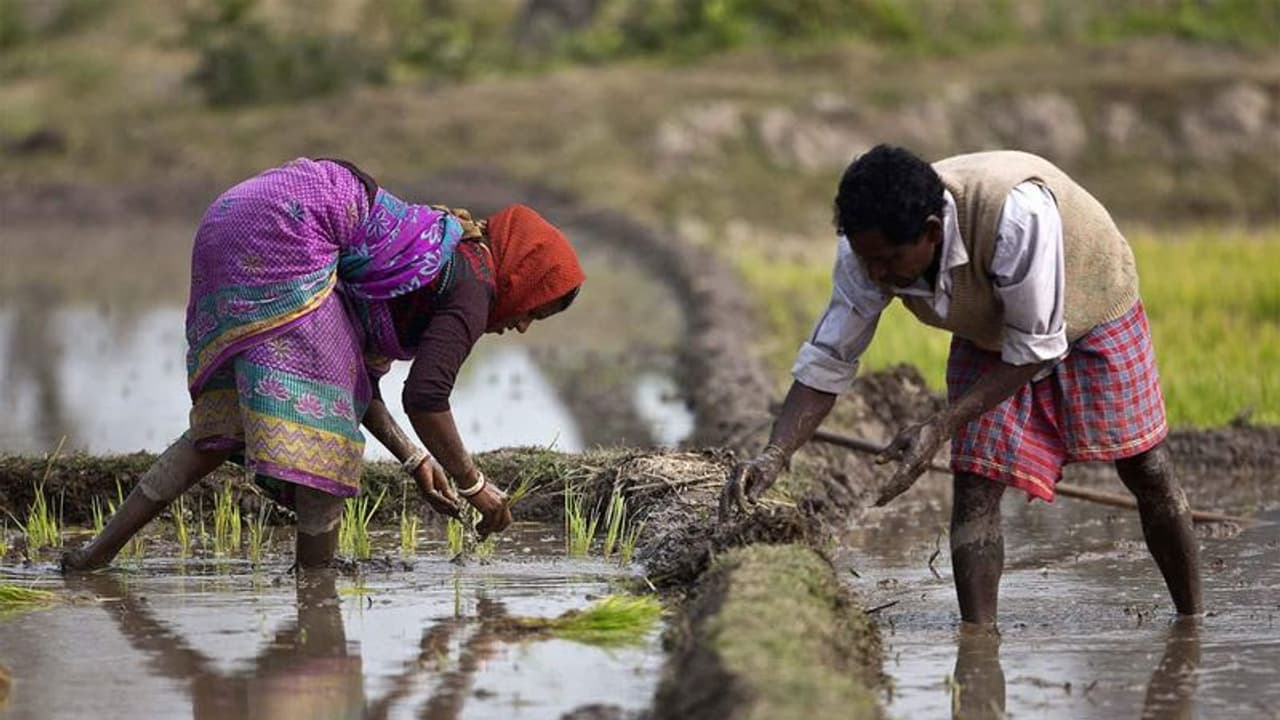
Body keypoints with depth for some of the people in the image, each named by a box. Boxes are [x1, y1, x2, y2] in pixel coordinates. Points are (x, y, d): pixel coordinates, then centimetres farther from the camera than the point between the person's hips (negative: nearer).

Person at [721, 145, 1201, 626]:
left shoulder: (1015, 212, -45)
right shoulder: (869, 248, -28)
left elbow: (1035, 349, -35)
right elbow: (827, 361, -20)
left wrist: (939, 429, -39)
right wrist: (773, 456, -34)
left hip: (1088, 311, -3)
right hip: (988, 336, 4)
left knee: (1146, 473, 5)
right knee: (975, 486, -12)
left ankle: (1192, 626, 22)